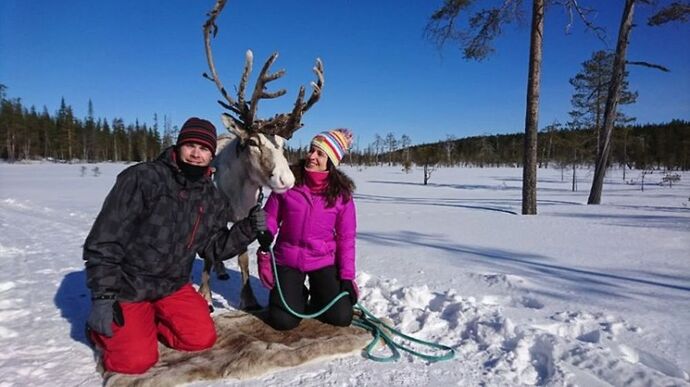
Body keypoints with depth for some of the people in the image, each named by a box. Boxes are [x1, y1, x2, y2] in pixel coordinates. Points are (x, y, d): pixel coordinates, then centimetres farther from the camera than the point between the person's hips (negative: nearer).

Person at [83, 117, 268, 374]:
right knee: (137, 360, -14)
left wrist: (249, 229, -15)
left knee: (203, 339, -5)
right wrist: (102, 297, -20)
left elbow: (213, 248, 2)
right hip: (126, 286, -5)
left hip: (173, 286, 5)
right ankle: (102, 327, 17)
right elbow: (104, 240, -18)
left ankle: (149, 319, 17)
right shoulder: (142, 178, -18)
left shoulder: (212, 198, 0)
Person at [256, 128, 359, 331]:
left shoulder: (341, 192, -8)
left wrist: (347, 276, -7)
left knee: (342, 317, -10)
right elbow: (270, 218, -1)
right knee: (283, 321, -10)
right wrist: (263, 255, -7)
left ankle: (317, 295, 22)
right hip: (287, 259, 0)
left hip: (324, 261, 0)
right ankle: (299, 294, 23)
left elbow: (346, 237, -4)